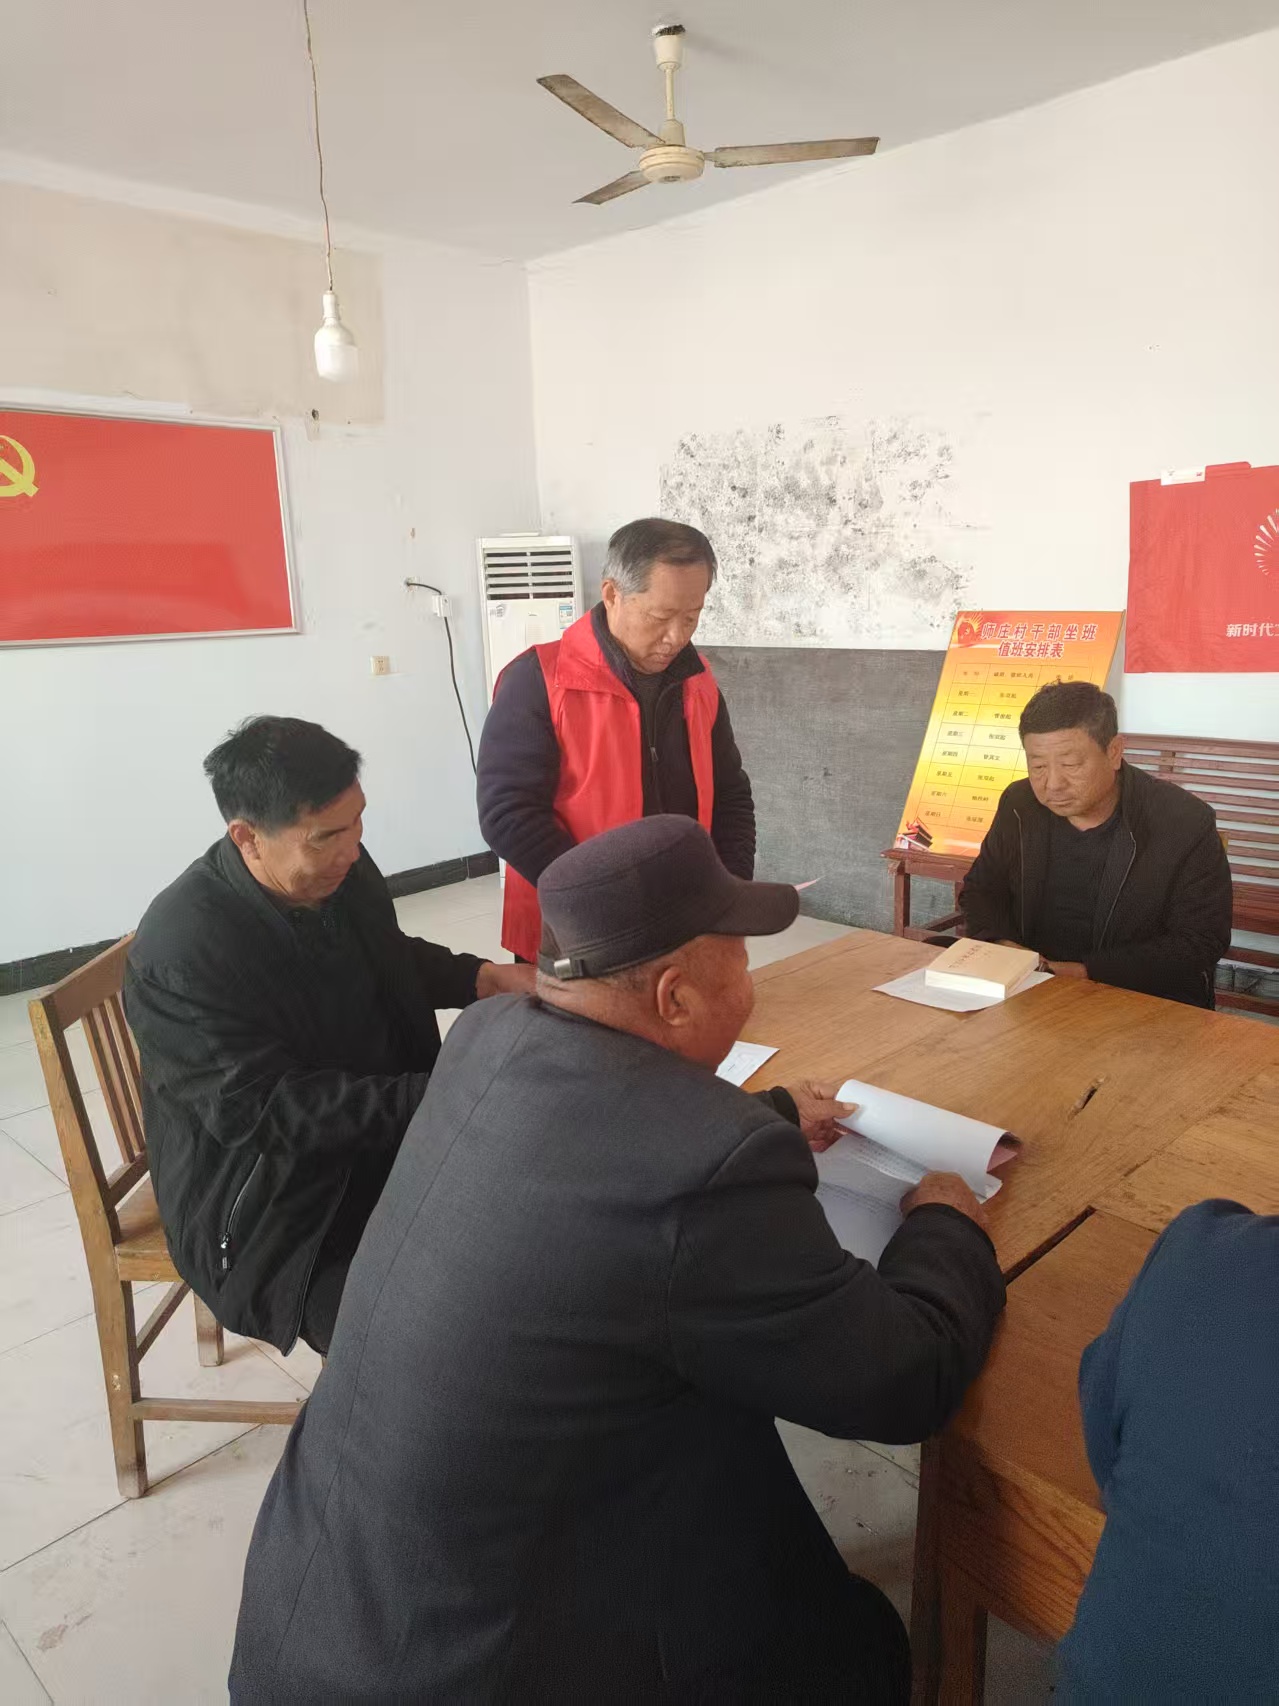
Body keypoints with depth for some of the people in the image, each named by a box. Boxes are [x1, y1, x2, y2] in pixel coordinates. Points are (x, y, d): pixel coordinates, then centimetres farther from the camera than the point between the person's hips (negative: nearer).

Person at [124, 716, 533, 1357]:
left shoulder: (342, 870, -6)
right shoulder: (181, 949, -26)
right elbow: (264, 1110, -27)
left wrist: (486, 977, -2)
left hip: (386, 1135, 7)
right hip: (269, 1207, -7)